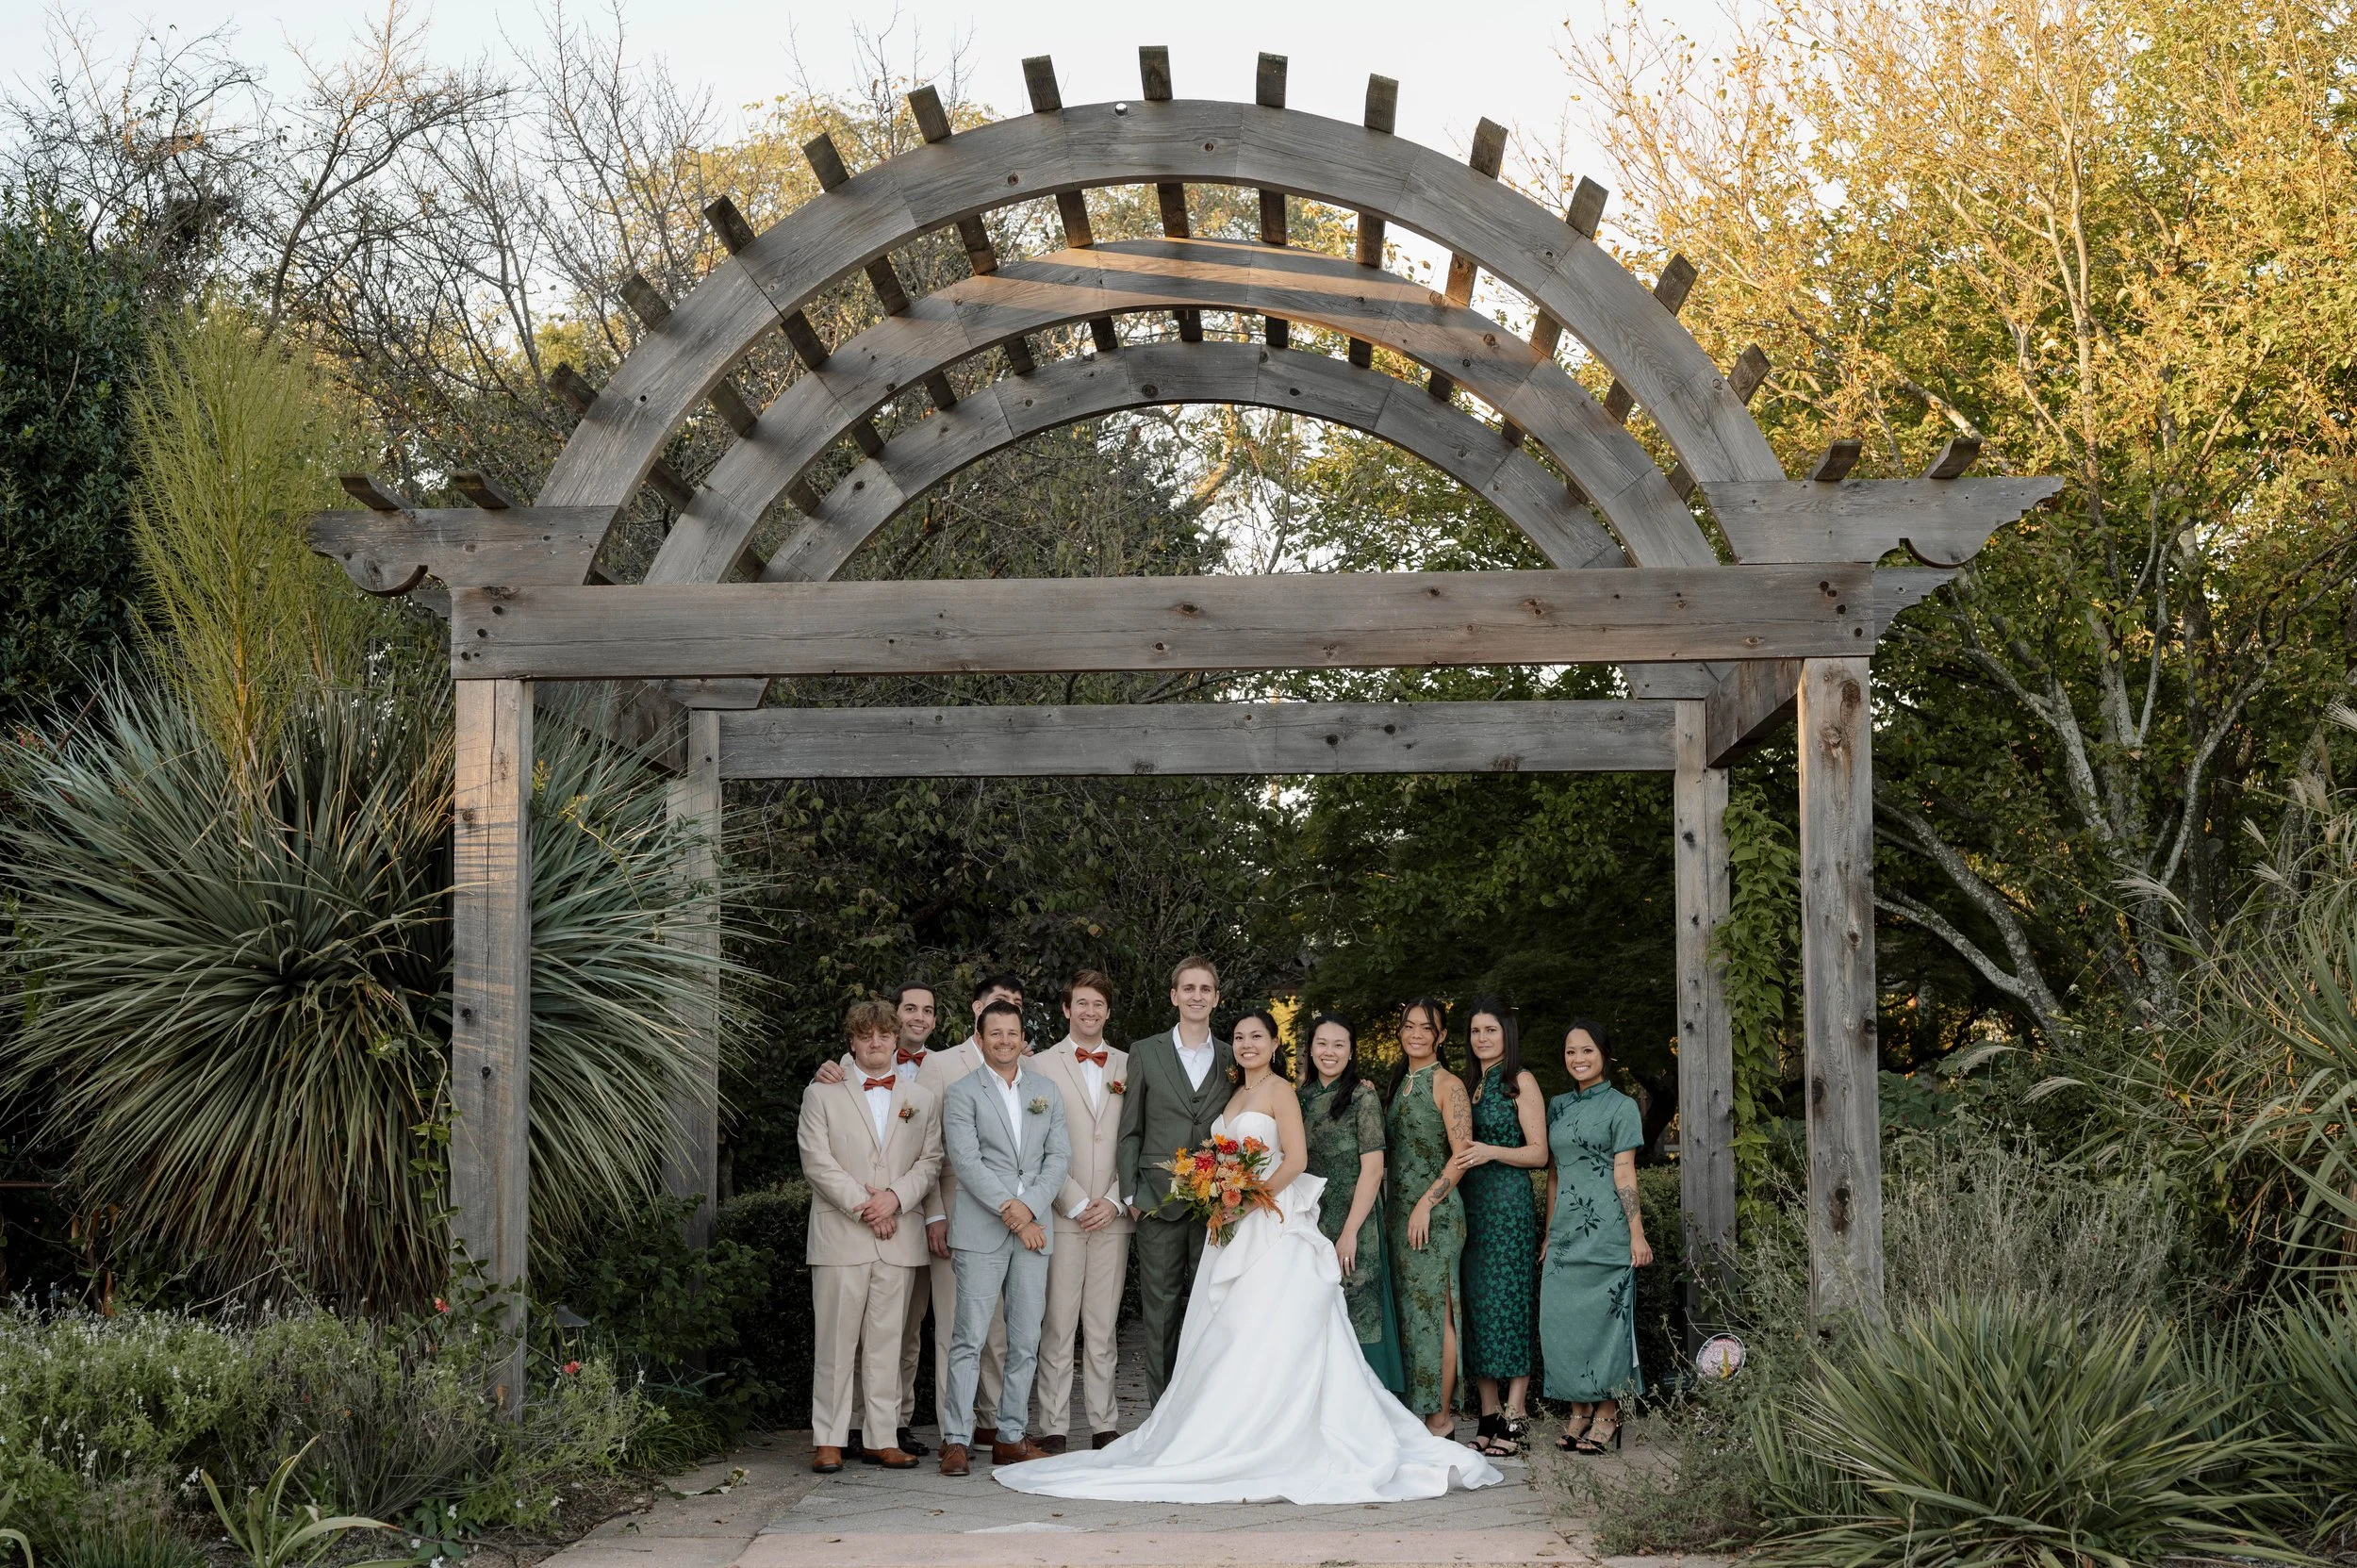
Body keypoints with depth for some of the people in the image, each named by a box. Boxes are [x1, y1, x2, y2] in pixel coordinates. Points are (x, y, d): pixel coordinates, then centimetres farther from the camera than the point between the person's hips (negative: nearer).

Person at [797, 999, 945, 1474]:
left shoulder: (924, 1099, 15)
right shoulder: (821, 1094, 6)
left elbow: (930, 1161, 8)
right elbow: (817, 1161, -3)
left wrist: (894, 1198, -10)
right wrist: (863, 1206, -11)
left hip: (899, 1238, 2)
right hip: (840, 1236, -2)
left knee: (887, 1341, 4)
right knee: (836, 1340, -2)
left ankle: (883, 1438, 8)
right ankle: (829, 1440, 3)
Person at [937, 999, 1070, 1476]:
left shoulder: (1047, 1093, 14)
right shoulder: (962, 1093, 1)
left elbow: (1059, 1156, 6)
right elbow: (966, 1163, -8)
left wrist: (1029, 1206, -9)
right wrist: (1009, 1211, -15)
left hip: (1034, 1230, 4)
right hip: (981, 1232, -4)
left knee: (1025, 1341, 6)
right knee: (969, 1338, -7)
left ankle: (1010, 1437, 12)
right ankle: (956, 1440, -3)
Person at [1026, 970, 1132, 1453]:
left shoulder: (1128, 1067, 11)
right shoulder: (1042, 1065, 2)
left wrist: (1115, 1201, -3)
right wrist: (1076, 1203, -8)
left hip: (1114, 1215, 2)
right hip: (1062, 1214, -2)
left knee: (1103, 1327, 6)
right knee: (1058, 1326, -2)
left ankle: (1104, 1425, 10)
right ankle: (1053, 1427, 3)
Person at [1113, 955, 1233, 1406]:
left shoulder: (1232, 1058, 10)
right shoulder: (1145, 1053, 6)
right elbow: (1129, 1131, 6)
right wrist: (1131, 1194, -1)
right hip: (1159, 1199, -1)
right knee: (1161, 1310, 1)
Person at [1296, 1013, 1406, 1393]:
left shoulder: (1363, 1098, -7)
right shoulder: (1301, 1097, 10)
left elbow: (1372, 1169, -12)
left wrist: (1350, 1232, -17)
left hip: (1350, 1223, -5)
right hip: (1308, 1223, 5)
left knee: (1353, 1316, -3)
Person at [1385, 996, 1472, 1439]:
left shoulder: (1447, 1085, -8)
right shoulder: (1400, 1082, 15)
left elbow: (1462, 1155, -14)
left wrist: (1427, 1204, -19)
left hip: (1435, 1211, -8)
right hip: (1399, 1209, 8)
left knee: (1434, 1309, -5)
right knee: (1410, 1308, 9)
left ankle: (1442, 1415, -1)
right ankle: (1418, 1407, 14)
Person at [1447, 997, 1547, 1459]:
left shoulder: (1521, 1082, -1)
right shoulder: (1468, 1084, 17)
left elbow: (1538, 1152, -6)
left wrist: (1492, 1152, -20)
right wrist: (1455, 1165, 2)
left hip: (1509, 1201, -6)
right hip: (1469, 1202, 6)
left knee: (1508, 1298, -9)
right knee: (1475, 1299, 2)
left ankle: (1516, 1413, -8)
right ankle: (1489, 1414, 5)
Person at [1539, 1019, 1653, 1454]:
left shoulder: (1621, 1106, -1)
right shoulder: (1557, 1107, 15)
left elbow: (1624, 1173, -6)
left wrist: (1637, 1232, -10)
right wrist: (1549, 1233, 15)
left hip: (1605, 1230, -5)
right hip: (1565, 1231, 5)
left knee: (1604, 1315, -3)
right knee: (1561, 1317, 2)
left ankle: (1607, 1415, 5)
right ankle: (1579, 1411, 11)